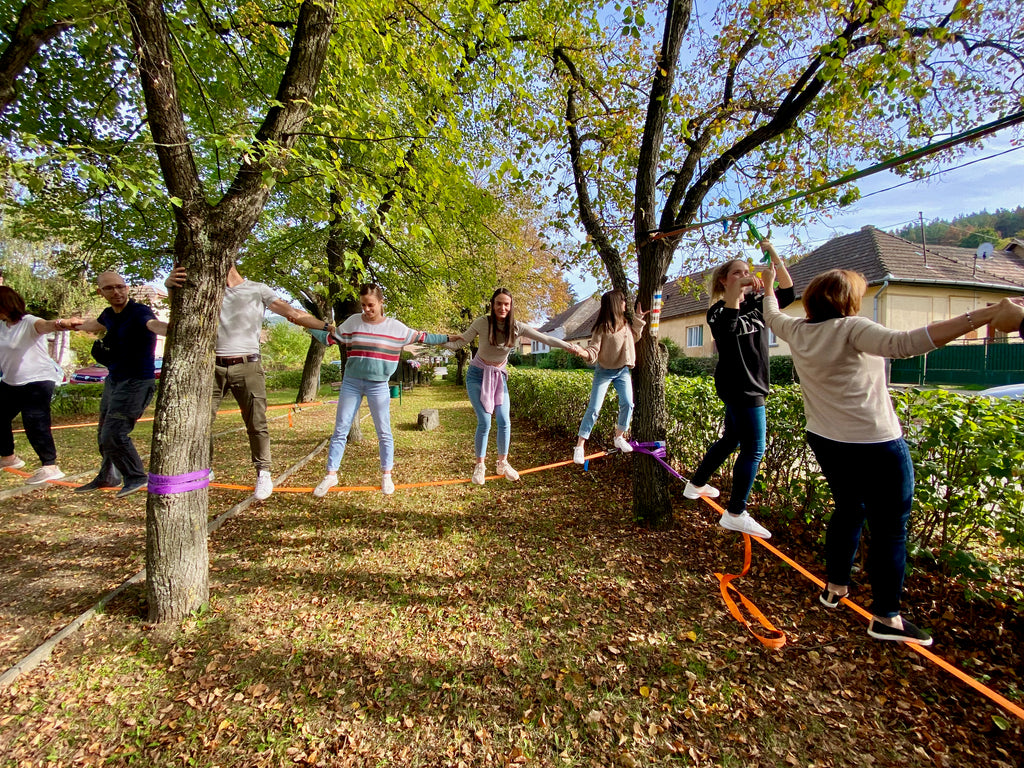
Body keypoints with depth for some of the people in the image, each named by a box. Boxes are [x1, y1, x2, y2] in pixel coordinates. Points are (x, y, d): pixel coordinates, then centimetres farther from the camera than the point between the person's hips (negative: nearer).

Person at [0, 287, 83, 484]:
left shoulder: (29, 323, -18)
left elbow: (45, 325, -42)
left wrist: (62, 323, -64)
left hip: (37, 381, -9)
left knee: (35, 424, -13)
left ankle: (50, 466, -8)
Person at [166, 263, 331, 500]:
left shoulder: (258, 290, 5)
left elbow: (292, 313, -2)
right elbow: (174, 284, -1)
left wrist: (326, 326, -13)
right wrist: (171, 279, -27)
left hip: (247, 367, -3)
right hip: (214, 367, 3)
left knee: (256, 424, 0)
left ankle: (264, 474, 14)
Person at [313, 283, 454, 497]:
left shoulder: (395, 326, -3)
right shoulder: (353, 322, 1)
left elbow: (421, 337, 5)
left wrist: (447, 338, 6)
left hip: (378, 385, -1)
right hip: (351, 383, 1)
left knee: (384, 432, 4)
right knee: (340, 430, 5)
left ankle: (386, 476, 19)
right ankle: (331, 475, 16)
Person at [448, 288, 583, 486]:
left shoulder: (517, 327, -10)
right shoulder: (482, 323, -16)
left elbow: (545, 338, -10)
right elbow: (459, 342, -11)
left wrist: (570, 347, -15)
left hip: (499, 376, 3)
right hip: (478, 375, -3)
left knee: (504, 422, -2)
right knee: (484, 422, -10)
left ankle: (503, 463, 19)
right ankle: (479, 466, 10)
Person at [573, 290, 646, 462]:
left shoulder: (624, 323, 2)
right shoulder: (602, 328, -18)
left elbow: (634, 337, 19)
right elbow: (594, 351, -23)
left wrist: (638, 318, 8)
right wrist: (583, 353, -46)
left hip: (623, 370, 6)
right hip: (604, 371, -6)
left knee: (627, 404, -1)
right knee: (594, 408, -7)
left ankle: (619, 438, 22)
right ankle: (579, 446, -1)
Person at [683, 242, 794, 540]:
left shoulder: (757, 304, 12)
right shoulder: (719, 310, -9)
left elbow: (788, 293, 0)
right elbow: (725, 331, -30)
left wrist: (773, 255, -6)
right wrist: (734, 295, -39)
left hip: (752, 384, 9)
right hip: (738, 386, -9)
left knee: (731, 439, 19)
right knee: (753, 448, -8)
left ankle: (696, 485, 34)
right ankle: (735, 514, -2)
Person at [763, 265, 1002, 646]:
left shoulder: (797, 330, 2)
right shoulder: (851, 329, -16)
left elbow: (772, 316, 23)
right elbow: (904, 343, -32)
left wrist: (768, 288, 41)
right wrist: (981, 316, -35)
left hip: (825, 443, 7)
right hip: (875, 446, -7)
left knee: (848, 510, 24)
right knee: (889, 529, 5)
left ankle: (834, 587, 34)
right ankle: (885, 617, 14)